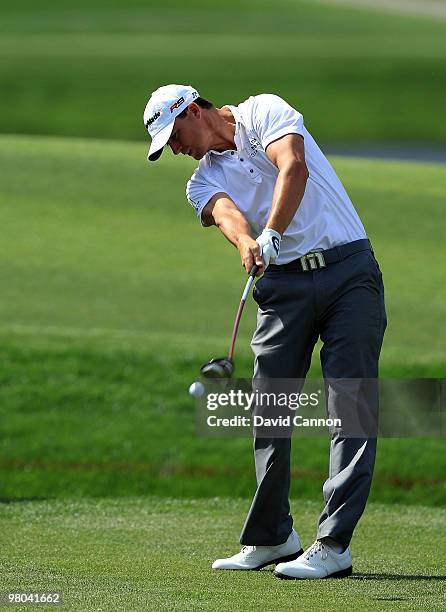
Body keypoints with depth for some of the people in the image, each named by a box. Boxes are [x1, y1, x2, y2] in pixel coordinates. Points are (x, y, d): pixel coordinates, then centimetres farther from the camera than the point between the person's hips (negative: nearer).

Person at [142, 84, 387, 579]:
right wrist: (246, 243, -34)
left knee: (350, 408, -10)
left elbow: (294, 168, -17)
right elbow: (227, 213, -11)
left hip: (349, 270, -5)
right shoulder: (204, 183, 13)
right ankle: (272, 537, 15)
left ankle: (334, 545, -15)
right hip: (283, 284, 5)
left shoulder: (264, 112, 2)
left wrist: (271, 233, -31)